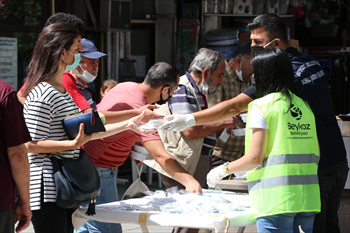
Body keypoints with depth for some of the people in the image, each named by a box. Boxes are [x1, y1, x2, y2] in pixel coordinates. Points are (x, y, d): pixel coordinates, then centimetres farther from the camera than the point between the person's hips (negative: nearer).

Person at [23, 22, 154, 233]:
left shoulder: (62, 91, 18)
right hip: (47, 191, -10)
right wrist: (74, 144, -26)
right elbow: (31, 144, -17)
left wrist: (128, 124, 19)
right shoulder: (43, 95, -15)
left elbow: (86, 131, 20)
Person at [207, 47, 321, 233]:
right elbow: (316, 155, 15)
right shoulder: (304, 107, 13)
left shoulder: (261, 106, -5)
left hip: (275, 200, -6)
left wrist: (223, 170, 5)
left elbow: (255, 157, -9)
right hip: (307, 197, 6)